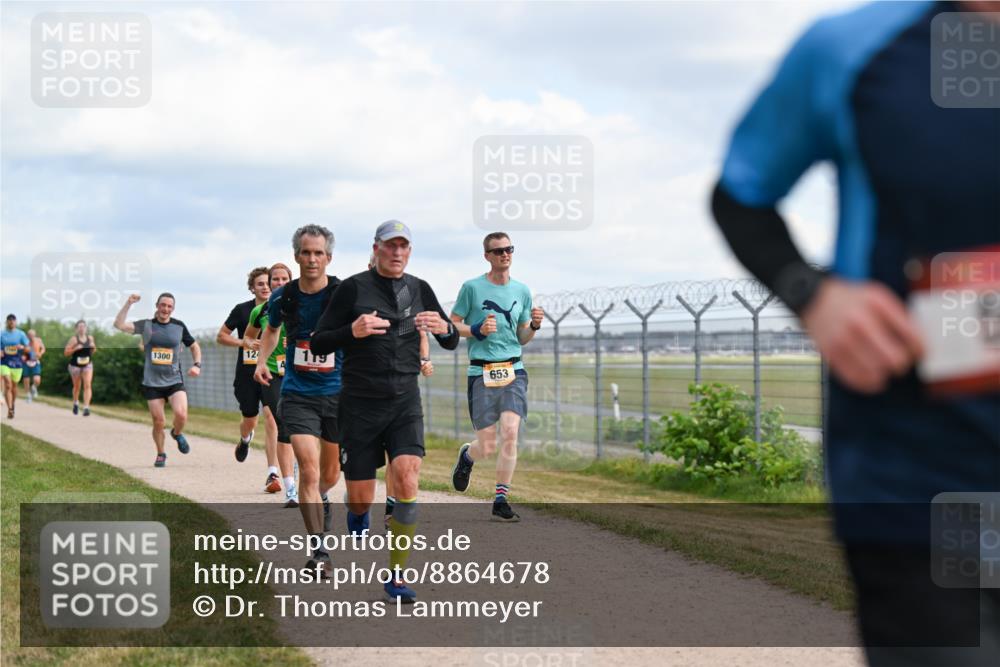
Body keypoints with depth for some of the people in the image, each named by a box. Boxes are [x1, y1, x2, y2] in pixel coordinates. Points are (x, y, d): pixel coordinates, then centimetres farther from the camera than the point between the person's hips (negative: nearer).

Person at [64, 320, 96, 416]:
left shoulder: (90, 338, 1)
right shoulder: (73, 339, -11)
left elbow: (93, 351, 16)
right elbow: (65, 353, -11)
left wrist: (93, 347, -6)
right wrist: (75, 348, -24)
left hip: (87, 365, 2)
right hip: (75, 365, -2)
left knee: (87, 385, -14)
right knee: (77, 386, 13)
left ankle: (86, 407, -17)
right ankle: (75, 403, 41)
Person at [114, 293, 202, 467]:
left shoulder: (179, 326, 3)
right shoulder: (146, 325, -1)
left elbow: (194, 346, 16)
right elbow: (119, 324, -13)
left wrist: (196, 365, 0)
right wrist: (128, 303, -18)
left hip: (174, 381, 0)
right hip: (152, 383, 0)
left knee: (181, 415, -20)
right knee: (159, 423, 0)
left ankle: (177, 433, 15)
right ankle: (160, 454, 26)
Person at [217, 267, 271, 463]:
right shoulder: (242, 310, -1)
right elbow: (220, 337, 4)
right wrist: (243, 342, -12)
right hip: (246, 375, 1)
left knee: (271, 420, -14)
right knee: (250, 421, 12)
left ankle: (273, 472, -14)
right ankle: (245, 440, 50)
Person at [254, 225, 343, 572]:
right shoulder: (283, 297, -2)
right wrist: (261, 361, 6)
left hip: (339, 393, 0)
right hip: (297, 395, 0)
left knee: (330, 474, 16)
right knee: (309, 468, -17)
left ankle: (320, 498, 53)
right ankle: (318, 549, -11)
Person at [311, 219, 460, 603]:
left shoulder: (419, 289, 7)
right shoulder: (353, 288, -4)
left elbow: (451, 343, 13)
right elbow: (318, 344, -3)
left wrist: (443, 329, -11)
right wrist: (352, 331, -22)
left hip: (405, 403, 2)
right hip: (361, 404, -2)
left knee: (407, 481, -17)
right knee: (361, 499, 0)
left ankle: (397, 578, -7)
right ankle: (357, 518, 40)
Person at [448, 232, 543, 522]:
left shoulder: (521, 291, 12)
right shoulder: (472, 288, 0)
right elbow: (452, 325, 5)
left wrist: (534, 325, -2)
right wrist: (477, 330, -12)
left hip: (514, 370, 3)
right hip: (481, 372, -3)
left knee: (510, 433, -15)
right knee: (488, 446, -3)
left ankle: (501, 501, -7)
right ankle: (467, 456, 35)